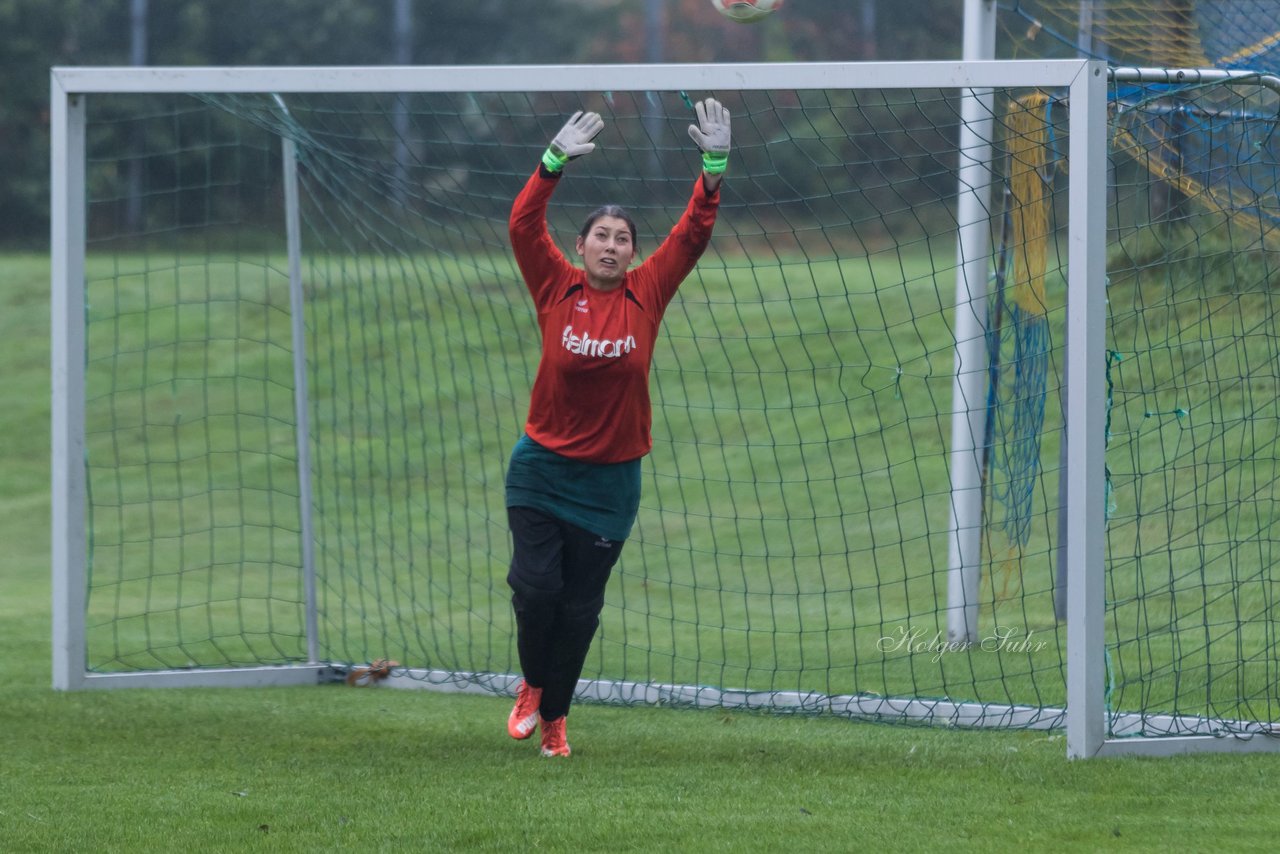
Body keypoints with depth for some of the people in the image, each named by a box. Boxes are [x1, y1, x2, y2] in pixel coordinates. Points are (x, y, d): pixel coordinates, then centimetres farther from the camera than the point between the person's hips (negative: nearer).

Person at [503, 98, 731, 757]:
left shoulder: (646, 294, 0)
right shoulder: (557, 289, -4)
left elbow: (693, 234, -3)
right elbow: (524, 225, -14)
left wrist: (714, 168, -12)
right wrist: (554, 162, -24)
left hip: (611, 478, 1)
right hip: (542, 469, -1)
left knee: (580, 609, 6)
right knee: (536, 585, -12)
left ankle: (553, 718, 22)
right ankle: (531, 684, 17)